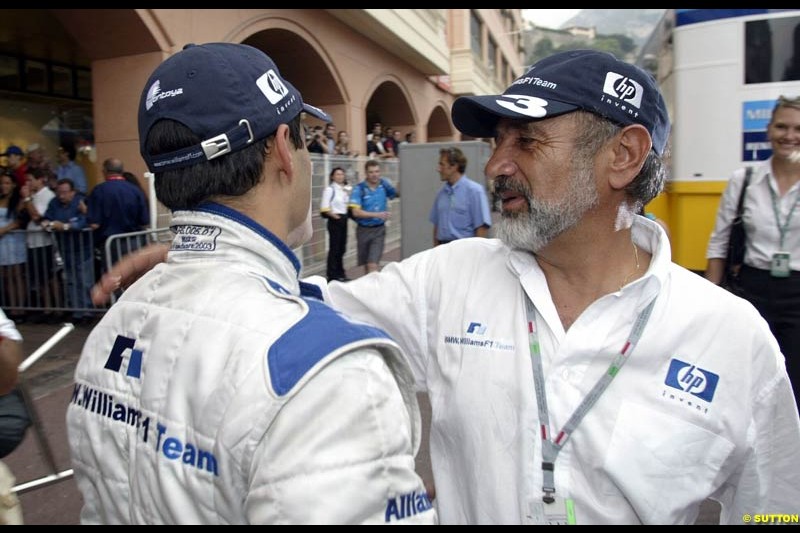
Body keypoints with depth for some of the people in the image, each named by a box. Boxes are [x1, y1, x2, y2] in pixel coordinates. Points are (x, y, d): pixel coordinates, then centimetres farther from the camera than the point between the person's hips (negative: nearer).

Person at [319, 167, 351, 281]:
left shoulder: (347, 189, 10)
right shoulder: (330, 189, -8)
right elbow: (324, 207, -13)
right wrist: (333, 215, -21)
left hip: (344, 219, 6)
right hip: (335, 220, -6)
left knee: (342, 248, 12)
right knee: (334, 248, -3)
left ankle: (340, 273, 22)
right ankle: (332, 275, 4)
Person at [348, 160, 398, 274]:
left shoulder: (384, 184, -1)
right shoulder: (359, 189, -11)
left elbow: (398, 193, 18)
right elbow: (356, 212, -19)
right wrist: (377, 214, -28)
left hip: (379, 229, 0)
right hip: (364, 230, 0)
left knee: (373, 265, -11)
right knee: (366, 265, 17)